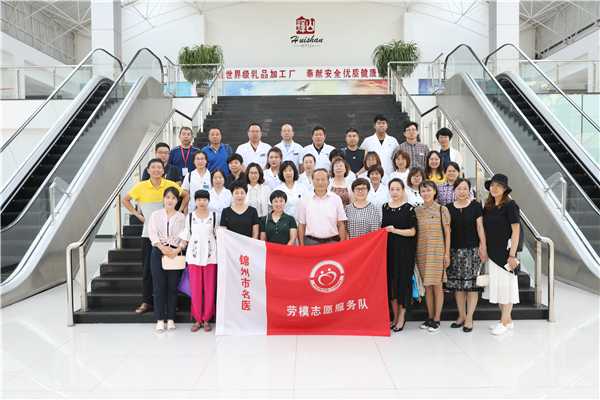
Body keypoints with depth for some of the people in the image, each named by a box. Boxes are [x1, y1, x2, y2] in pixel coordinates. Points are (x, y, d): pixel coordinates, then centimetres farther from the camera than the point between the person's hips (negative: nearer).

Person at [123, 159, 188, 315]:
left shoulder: (171, 185, -3)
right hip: (148, 233, 0)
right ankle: (146, 302, 15)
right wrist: (137, 214, 3)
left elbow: (185, 196, 13)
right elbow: (125, 200, 12)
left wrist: (179, 211, 4)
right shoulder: (141, 186, -3)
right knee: (147, 268, 4)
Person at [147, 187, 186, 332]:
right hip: (158, 252, 0)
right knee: (159, 285, -1)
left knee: (172, 286, 1)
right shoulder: (155, 215, 8)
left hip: (175, 253, 0)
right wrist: (162, 247, -18)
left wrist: (177, 250, -17)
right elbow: (152, 233, -3)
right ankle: (160, 319, 6)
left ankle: (171, 318, 10)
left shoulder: (181, 217, 7)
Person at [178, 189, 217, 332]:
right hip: (194, 255, 1)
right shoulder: (190, 217, 6)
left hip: (209, 255, -1)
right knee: (195, 288, 2)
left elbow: (218, 236, 7)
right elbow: (185, 237, 9)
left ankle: (206, 319, 14)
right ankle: (197, 319, 14)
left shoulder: (214, 216, 4)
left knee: (209, 288, 2)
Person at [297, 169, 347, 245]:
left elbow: (341, 225, 4)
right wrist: (302, 246, 2)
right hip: (311, 242, 0)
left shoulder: (336, 199, 3)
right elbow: (301, 225, 7)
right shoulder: (305, 200, 4)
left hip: (332, 241, 0)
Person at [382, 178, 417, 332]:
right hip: (389, 249, 4)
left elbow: (412, 231, -8)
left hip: (404, 250, -4)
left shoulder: (409, 208, -4)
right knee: (390, 280, 8)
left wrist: (395, 230, -19)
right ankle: (395, 315, 22)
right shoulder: (384, 207, 8)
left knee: (403, 280, 1)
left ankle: (402, 316, 15)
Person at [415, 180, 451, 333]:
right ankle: (430, 317, 18)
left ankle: (436, 319, 10)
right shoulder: (417, 210, 6)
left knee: (437, 285, 1)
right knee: (427, 286, 8)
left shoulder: (442, 210, 0)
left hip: (437, 251, -3)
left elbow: (447, 233, 0)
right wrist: (414, 252, 3)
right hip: (421, 251, 3)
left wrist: (447, 253, -6)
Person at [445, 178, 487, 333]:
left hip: (472, 249, -3)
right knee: (457, 284, 7)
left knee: (471, 284, -2)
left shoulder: (475, 206, 0)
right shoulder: (449, 208, 7)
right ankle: (461, 315, 20)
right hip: (454, 250, 3)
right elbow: (447, 230, 10)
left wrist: (483, 247, -7)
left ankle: (469, 318, 8)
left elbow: (480, 227, -1)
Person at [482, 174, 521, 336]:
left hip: (505, 251, -7)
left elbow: (516, 230, -13)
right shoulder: (488, 206, 8)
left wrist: (512, 254, -17)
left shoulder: (510, 205, -10)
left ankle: (505, 322, 12)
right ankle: (507, 320, 26)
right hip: (492, 252, 7)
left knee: (505, 285, 1)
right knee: (496, 285, 13)